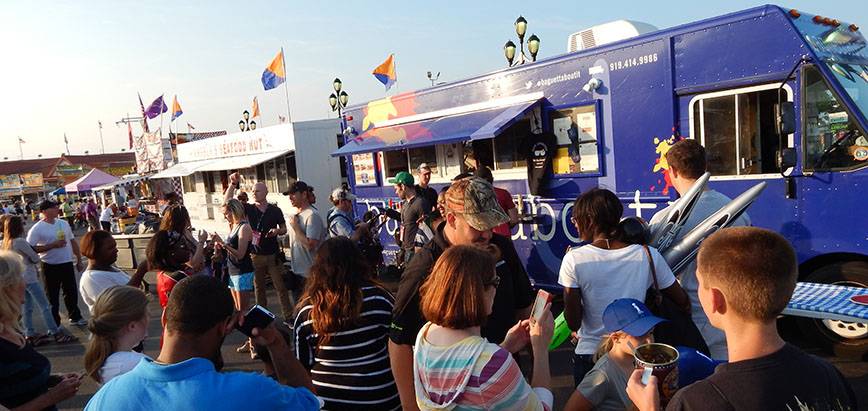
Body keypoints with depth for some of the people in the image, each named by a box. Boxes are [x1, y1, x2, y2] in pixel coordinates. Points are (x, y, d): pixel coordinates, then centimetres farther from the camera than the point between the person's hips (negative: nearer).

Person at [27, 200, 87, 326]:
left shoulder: (63, 223, 7)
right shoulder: (37, 229, -11)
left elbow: (73, 242, 14)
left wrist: (79, 260, 13)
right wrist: (53, 245, -21)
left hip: (67, 264, 5)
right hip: (50, 267, -5)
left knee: (72, 292, 15)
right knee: (52, 296, 6)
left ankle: (75, 317, 30)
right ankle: (54, 324, 17)